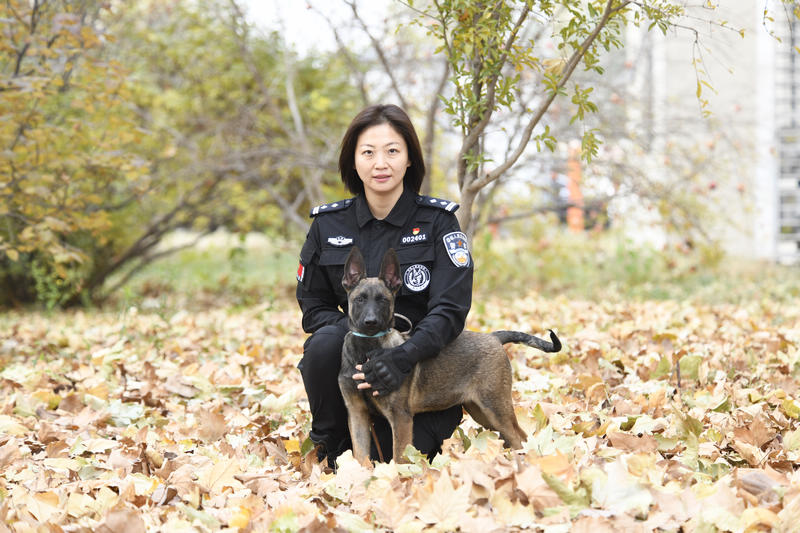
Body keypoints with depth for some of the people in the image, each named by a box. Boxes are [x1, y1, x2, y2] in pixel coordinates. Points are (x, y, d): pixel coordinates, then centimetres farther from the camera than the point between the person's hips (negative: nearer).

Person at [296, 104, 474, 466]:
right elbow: (313, 307, 3)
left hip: (423, 365, -2)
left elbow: (450, 310, -16)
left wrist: (403, 357, -34)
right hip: (358, 354, 2)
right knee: (325, 342, -32)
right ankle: (330, 444, -6)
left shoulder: (437, 221, -7)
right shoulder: (329, 224, 1)